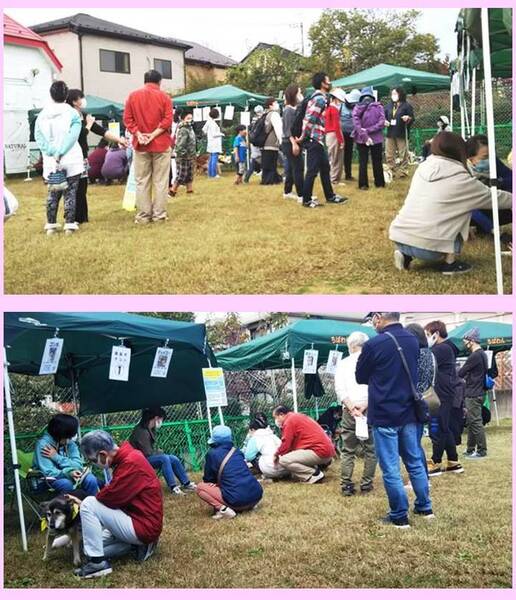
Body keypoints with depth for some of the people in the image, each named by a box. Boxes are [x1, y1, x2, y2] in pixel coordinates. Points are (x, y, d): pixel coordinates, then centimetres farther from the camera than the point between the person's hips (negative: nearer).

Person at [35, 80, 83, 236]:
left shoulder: (42, 115, 4)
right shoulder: (72, 113, -6)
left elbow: (38, 137, -3)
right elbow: (72, 136, -16)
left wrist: (52, 152, -10)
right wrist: (60, 153, -17)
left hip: (50, 163, 4)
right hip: (71, 161, -3)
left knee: (52, 194, 14)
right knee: (70, 193, 2)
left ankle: (51, 225, 15)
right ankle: (69, 224, 1)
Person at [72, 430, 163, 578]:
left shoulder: (131, 463, -23)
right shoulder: (126, 457, 8)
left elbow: (111, 497, -23)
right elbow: (114, 495, 13)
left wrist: (83, 504, -3)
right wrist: (82, 502, 5)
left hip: (143, 527, -10)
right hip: (137, 518, 10)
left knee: (89, 504, -16)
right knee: (92, 543, 15)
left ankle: (97, 563, -14)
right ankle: (137, 544, 9)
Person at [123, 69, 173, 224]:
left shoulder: (132, 96, 6)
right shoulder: (164, 97, 0)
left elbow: (127, 119, 0)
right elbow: (168, 120, -9)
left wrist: (138, 134, -7)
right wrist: (153, 134, -12)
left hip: (140, 145, 2)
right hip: (161, 143, -1)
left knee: (141, 181, 5)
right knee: (160, 181, 2)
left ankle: (143, 215, 4)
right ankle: (159, 214, 1)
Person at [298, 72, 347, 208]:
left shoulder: (317, 97, 16)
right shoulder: (320, 98, -15)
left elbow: (309, 118, 17)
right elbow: (310, 119, -20)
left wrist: (304, 136, 14)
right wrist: (303, 137, -13)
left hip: (317, 139, 10)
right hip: (314, 139, -10)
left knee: (325, 167, 15)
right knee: (313, 170, -5)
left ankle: (330, 196, 23)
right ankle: (307, 200, 1)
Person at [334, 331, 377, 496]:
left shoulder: (343, 363, 11)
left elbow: (339, 389, 0)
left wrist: (352, 407, -8)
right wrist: (365, 405, -9)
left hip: (349, 411, 1)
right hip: (370, 409, -1)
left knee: (348, 450, 7)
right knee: (371, 449, 7)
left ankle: (346, 485, 3)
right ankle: (366, 484, 5)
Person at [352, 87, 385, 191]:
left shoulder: (357, 108, -5)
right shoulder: (379, 107, -4)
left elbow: (356, 123, -13)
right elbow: (381, 122, -10)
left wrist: (365, 135, -13)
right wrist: (368, 131, -10)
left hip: (361, 139, 0)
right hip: (377, 139, 1)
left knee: (363, 162, 7)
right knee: (377, 162, 12)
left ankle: (363, 184, 5)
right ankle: (380, 183, 18)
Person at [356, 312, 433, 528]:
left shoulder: (374, 344, -18)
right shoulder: (412, 340, 2)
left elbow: (361, 378, -3)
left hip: (384, 416, -6)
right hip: (409, 413, 6)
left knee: (390, 468, 3)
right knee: (415, 462, 18)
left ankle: (400, 516, 8)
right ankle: (424, 507, 27)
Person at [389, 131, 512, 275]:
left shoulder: (422, 168, 15)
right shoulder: (461, 179, 0)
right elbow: (493, 197, 15)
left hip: (398, 238, 6)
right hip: (428, 247, -5)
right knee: (464, 210, 13)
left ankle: (405, 254, 15)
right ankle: (449, 263, 10)